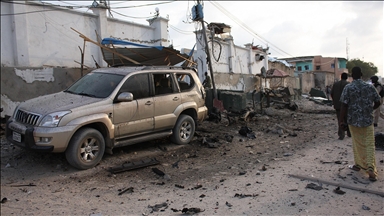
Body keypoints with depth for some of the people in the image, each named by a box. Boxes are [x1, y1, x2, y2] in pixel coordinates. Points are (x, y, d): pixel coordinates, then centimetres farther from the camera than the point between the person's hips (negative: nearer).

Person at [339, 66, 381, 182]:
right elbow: (377, 103, 5)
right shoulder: (370, 87, -1)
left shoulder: (348, 88, -10)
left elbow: (344, 105, -13)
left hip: (354, 121, -1)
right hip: (368, 120, 1)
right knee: (369, 145, 5)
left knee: (357, 144, 14)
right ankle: (371, 168, -5)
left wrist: (341, 120, -8)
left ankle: (359, 164, 27)